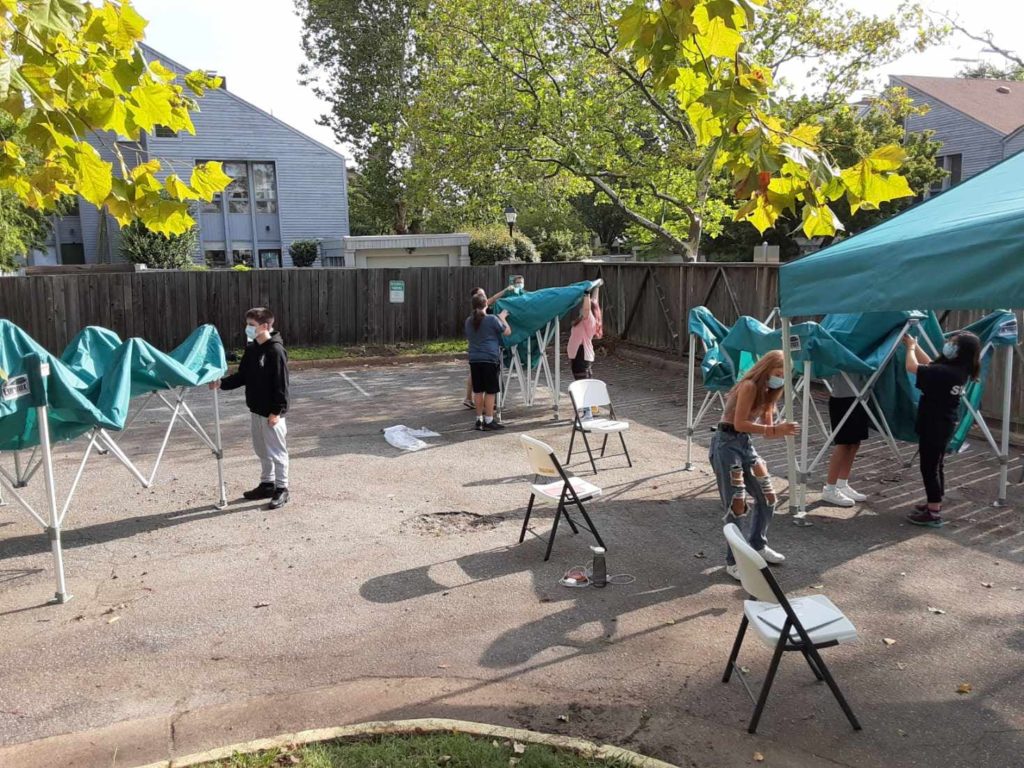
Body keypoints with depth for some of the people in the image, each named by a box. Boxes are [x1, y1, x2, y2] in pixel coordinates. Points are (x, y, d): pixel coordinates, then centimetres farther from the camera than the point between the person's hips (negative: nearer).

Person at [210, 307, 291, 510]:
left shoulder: (275, 350, -17)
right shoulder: (251, 348, 9)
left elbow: (281, 384, -19)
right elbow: (242, 376, 13)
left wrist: (277, 411, -20)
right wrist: (222, 383, -2)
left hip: (272, 412, -9)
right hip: (256, 410, 9)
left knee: (276, 451, 0)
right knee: (262, 450, 18)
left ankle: (281, 489, 10)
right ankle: (267, 484, 30)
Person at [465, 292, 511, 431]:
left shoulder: (469, 321, 9)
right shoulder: (492, 319, -8)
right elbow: (507, 332, -1)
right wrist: (502, 318, 13)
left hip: (474, 359, 6)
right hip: (490, 359, -5)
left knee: (478, 391, 11)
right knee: (490, 391, 0)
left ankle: (479, 419, 16)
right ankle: (489, 421, 2)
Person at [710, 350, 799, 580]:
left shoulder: (767, 392, 10)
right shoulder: (749, 386, -17)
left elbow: (767, 427, 8)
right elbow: (739, 424, -23)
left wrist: (782, 430, -13)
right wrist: (774, 429, -23)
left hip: (745, 443, 9)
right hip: (727, 444, -9)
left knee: (768, 498, 12)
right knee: (737, 505, -6)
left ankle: (757, 545, 33)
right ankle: (733, 562, 5)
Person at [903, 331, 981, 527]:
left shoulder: (945, 372, -27)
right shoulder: (959, 370, 2)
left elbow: (912, 367, -24)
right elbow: (929, 365, 16)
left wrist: (910, 348, -5)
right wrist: (914, 345, 12)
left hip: (934, 424, -9)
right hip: (943, 423, 9)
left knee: (928, 467, -2)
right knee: (936, 464, 20)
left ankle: (934, 513, 2)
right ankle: (935, 503, 31)